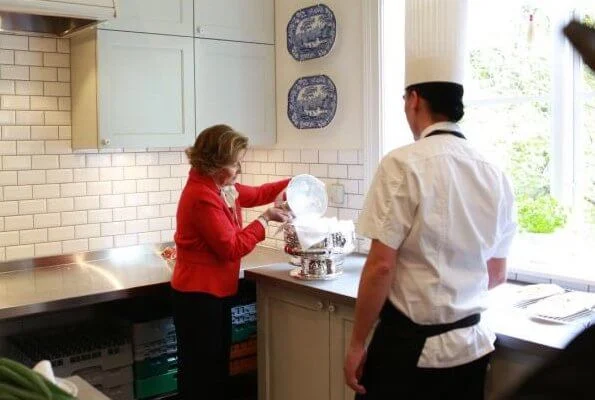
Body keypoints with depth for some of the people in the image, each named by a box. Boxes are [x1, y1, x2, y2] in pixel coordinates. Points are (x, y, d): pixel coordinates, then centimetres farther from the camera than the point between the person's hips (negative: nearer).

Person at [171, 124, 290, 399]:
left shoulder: (221, 187, 7)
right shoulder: (202, 196, -24)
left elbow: (255, 194, 22)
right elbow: (231, 248, -22)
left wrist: (291, 185, 8)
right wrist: (265, 220, -14)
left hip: (216, 292, 10)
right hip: (198, 296, -10)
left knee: (218, 366, 20)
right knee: (200, 373, 2)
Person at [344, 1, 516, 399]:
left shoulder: (403, 165, -16)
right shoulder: (496, 174, 2)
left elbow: (381, 266, -17)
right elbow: (497, 274, 11)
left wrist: (357, 345, -6)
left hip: (409, 345, -5)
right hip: (472, 344, 6)